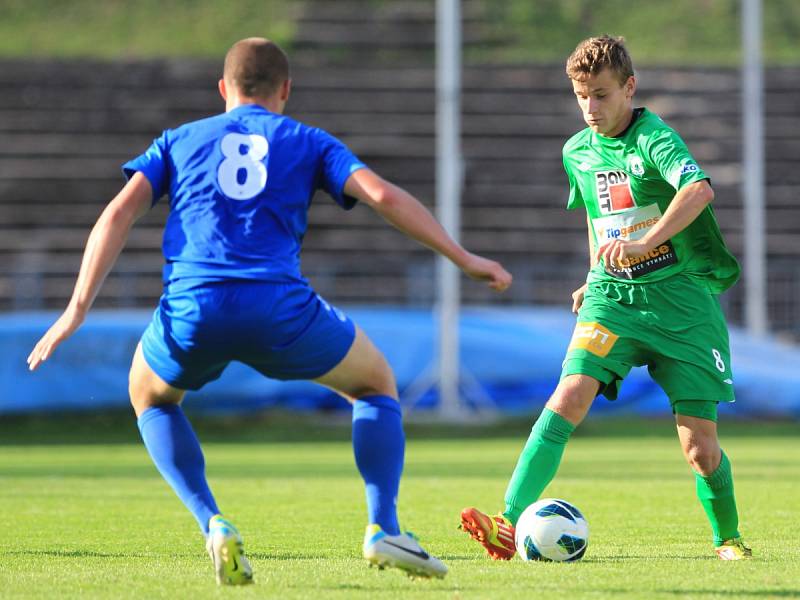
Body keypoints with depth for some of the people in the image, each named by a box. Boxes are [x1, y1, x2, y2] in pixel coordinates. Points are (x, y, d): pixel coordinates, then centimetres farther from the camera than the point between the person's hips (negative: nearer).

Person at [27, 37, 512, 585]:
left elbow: (120, 213, 11)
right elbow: (384, 196, 5)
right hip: (281, 311, -1)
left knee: (152, 397, 33)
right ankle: (384, 529, 7)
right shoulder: (308, 143, 20)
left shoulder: (179, 141, 24)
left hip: (191, 311, 1)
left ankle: (213, 525, 11)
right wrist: (463, 259, 7)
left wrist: (78, 310, 7)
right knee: (376, 385, 25)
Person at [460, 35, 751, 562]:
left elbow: (699, 189, -34)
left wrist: (642, 244, -46)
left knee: (700, 447, -4)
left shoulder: (655, 138, -13)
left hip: (683, 299, -4)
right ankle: (509, 525, -30)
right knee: (570, 396, -21)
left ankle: (728, 538, 24)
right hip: (613, 297, 4)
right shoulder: (578, 152, 9)